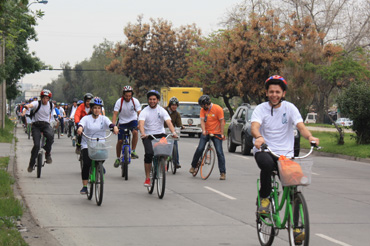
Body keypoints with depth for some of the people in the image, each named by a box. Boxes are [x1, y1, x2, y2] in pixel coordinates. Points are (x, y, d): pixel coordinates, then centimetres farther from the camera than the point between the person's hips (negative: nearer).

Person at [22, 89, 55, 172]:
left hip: (46, 125, 2)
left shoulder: (51, 105, 3)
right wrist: (27, 106, -57)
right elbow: (31, 105, -35)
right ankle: (31, 164, 5)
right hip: (36, 125, -2)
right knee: (36, 145, -15)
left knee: (50, 136, -33)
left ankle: (48, 154, -9)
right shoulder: (37, 103, -10)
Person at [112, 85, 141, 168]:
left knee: (135, 132, -32)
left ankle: (133, 151, -18)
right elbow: (115, 114, -19)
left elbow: (139, 113, -21)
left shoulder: (135, 101, -16)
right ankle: (118, 158, 19)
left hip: (132, 120, 0)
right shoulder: (119, 102, -17)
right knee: (120, 141, -3)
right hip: (122, 122, 0)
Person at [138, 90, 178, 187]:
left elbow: (168, 122, -12)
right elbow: (141, 123, -19)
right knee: (149, 154, -23)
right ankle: (147, 178, -13)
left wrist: (173, 132, -31)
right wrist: (143, 133, -40)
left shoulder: (162, 111, 2)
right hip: (148, 136, -2)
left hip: (160, 135, 2)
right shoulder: (144, 111, -2)